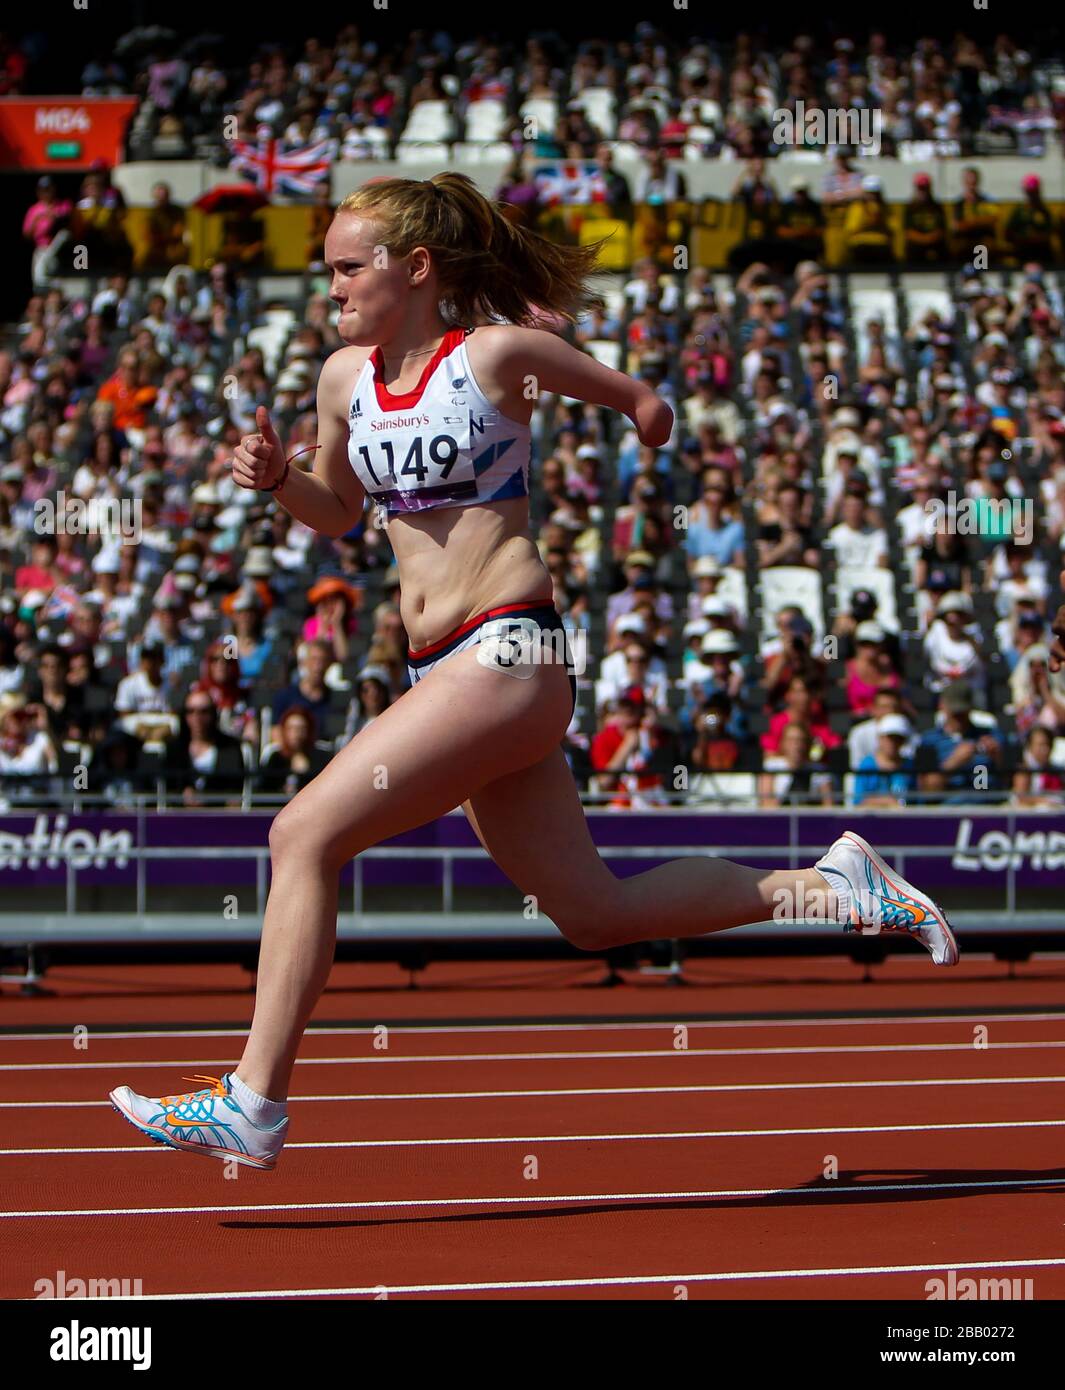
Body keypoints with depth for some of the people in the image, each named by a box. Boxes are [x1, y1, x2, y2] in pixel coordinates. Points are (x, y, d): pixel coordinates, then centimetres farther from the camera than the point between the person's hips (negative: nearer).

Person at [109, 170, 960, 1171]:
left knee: (305, 834, -16)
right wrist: (276, 478, 5)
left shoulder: (497, 352, -8)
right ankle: (830, 882, 23)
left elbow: (641, 404, 6)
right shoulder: (344, 376, 10)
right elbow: (336, 513, 25)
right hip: (440, 670, 8)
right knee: (595, 915, 11)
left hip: (505, 653, -8)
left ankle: (253, 1104, -12)